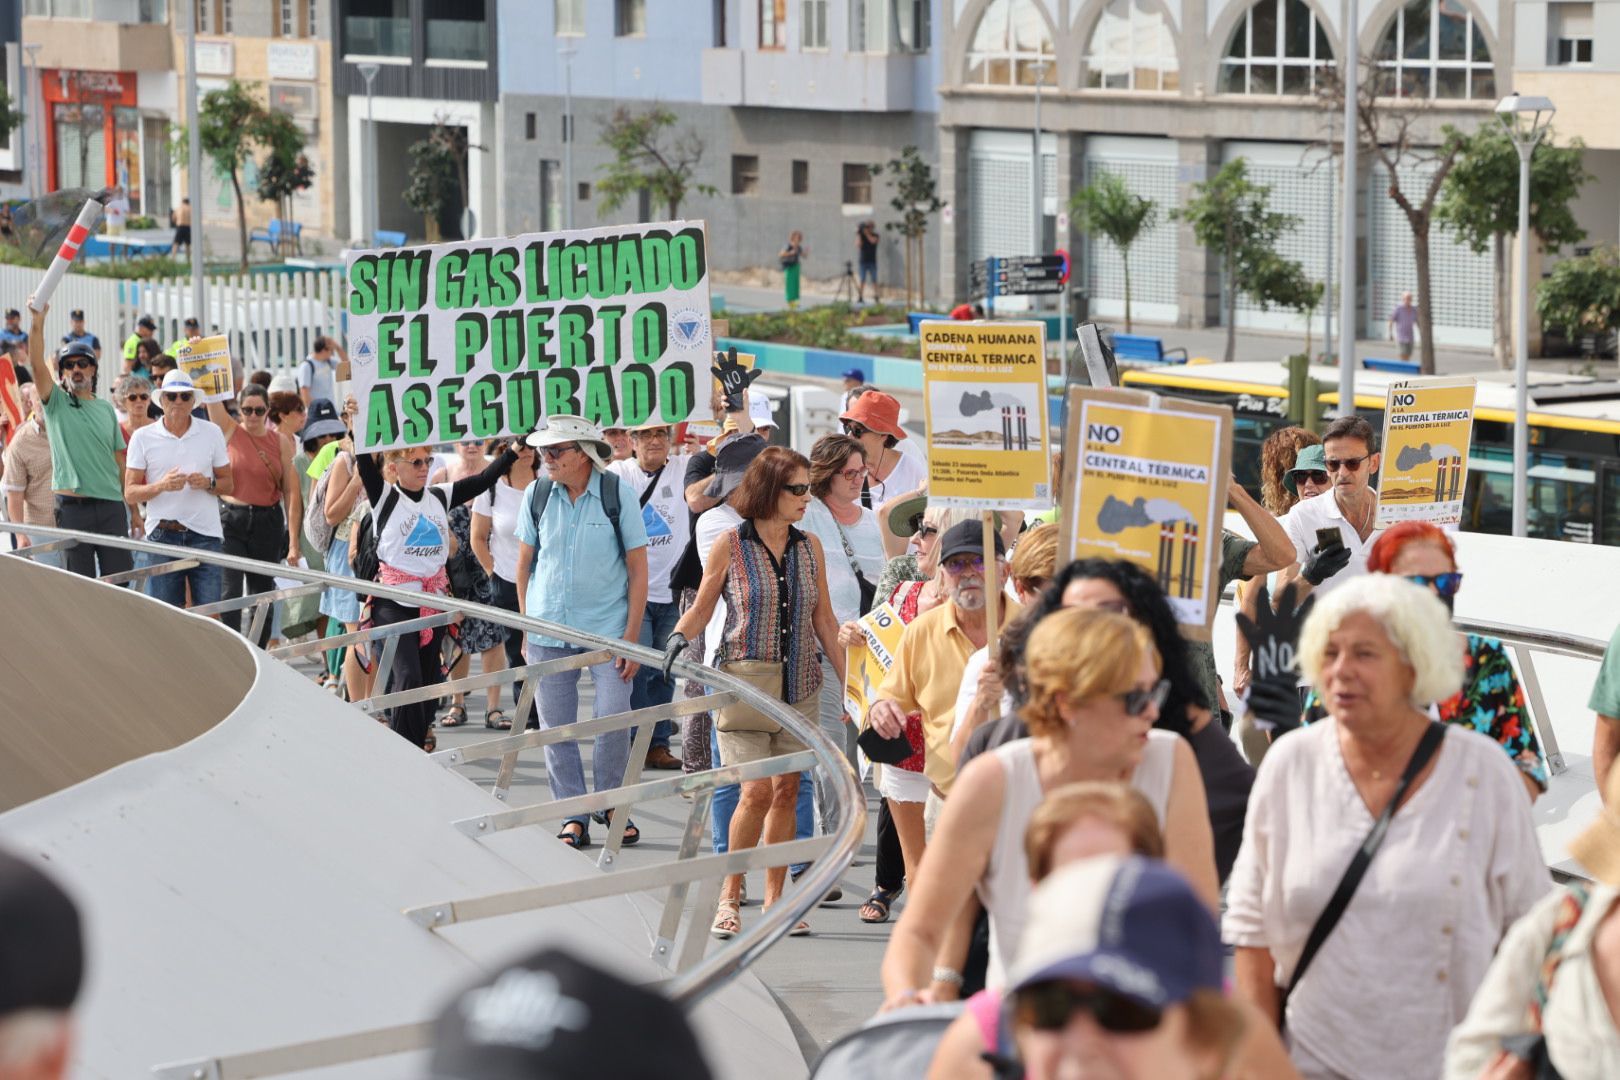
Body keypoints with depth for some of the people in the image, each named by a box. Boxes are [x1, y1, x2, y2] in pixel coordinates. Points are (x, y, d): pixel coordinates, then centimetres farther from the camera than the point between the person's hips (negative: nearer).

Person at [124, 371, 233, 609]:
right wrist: (161, 485, -16)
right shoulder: (143, 438, 4)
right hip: (161, 534, 0)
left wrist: (208, 484, -10)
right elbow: (130, 493, 2)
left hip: (205, 533, 0)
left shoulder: (212, 433, 8)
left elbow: (228, 484, 12)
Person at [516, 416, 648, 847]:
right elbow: (524, 564, 12)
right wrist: (528, 627, 8)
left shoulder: (617, 491, -7)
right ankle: (573, 817, 14)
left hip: (607, 626, -3)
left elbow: (638, 568, -3)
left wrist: (631, 636, -8)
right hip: (549, 628, 3)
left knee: (614, 718, -10)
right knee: (556, 728, 3)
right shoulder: (537, 494, 1)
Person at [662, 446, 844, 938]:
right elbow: (701, 608, 5)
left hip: (798, 685, 4)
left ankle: (775, 899, 13)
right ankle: (729, 896, 3)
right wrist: (680, 636, -16)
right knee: (756, 791, -12)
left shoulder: (810, 547, 7)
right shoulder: (730, 545, -4)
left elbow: (824, 620, 11)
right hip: (744, 680, -4)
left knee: (786, 791, 4)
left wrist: (848, 683, 9)